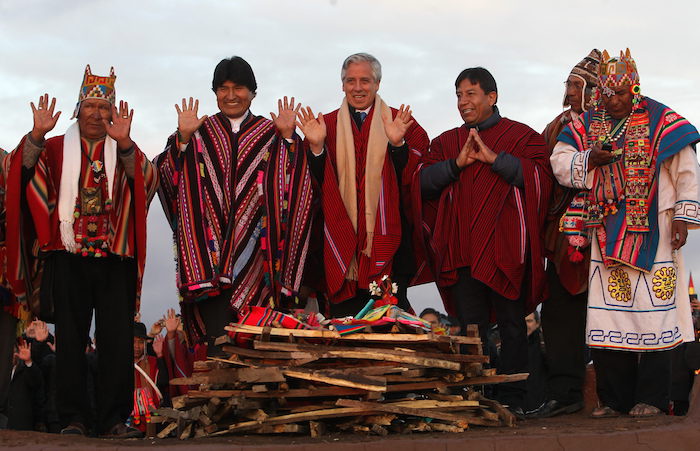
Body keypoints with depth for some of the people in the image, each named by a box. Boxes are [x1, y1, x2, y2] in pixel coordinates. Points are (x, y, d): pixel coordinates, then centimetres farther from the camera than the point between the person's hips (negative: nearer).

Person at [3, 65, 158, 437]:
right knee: (70, 340, 0)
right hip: (68, 257, 0)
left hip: (113, 257, 0)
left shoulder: (124, 152, 13)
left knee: (116, 340, -3)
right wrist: (37, 135, -22)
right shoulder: (56, 148, 14)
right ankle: (72, 418, 4)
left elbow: (147, 181, -8)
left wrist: (124, 143, -24)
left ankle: (114, 419, 0)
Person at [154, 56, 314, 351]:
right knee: (216, 338, -7)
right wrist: (183, 138, -11)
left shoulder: (270, 134, 11)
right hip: (209, 249, 0)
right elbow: (167, 177, 0)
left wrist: (288, 137, -9)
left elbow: (294, 184, -1)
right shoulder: (199, 133, 12)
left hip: (254, 254, 0)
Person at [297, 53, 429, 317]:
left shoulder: (400, 122, 7)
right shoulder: (326, 125, 10)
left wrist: (397, 144, -19)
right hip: (342, 238, 1)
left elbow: (413, 178, -3)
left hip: (387, 237, -1)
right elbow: (317, 182, 2)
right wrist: (316, 146, -14)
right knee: (343, 316, 0)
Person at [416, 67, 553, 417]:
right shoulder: (446, 142, 16)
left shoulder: (522, 136, 5)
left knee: (511, 324, 0)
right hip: (462, 250, 3)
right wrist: (457, 163, -10)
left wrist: (494, 157, -14)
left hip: (506, 248, -3)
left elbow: (540, 177, -9)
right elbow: (423, 182, 5)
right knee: (469, 326, 4)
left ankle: (511, 399, 6)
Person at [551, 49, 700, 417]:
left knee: (652, 306, -5)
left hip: (651, 232, -3)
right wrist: (589, 160, -12)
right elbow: (559, 162, 7)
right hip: (607, 232, 4)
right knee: (608, 310, 1)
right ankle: (614, 399, 8)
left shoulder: (660, 121, -1)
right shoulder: (587, 125, 10)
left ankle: (652, 398, 1)